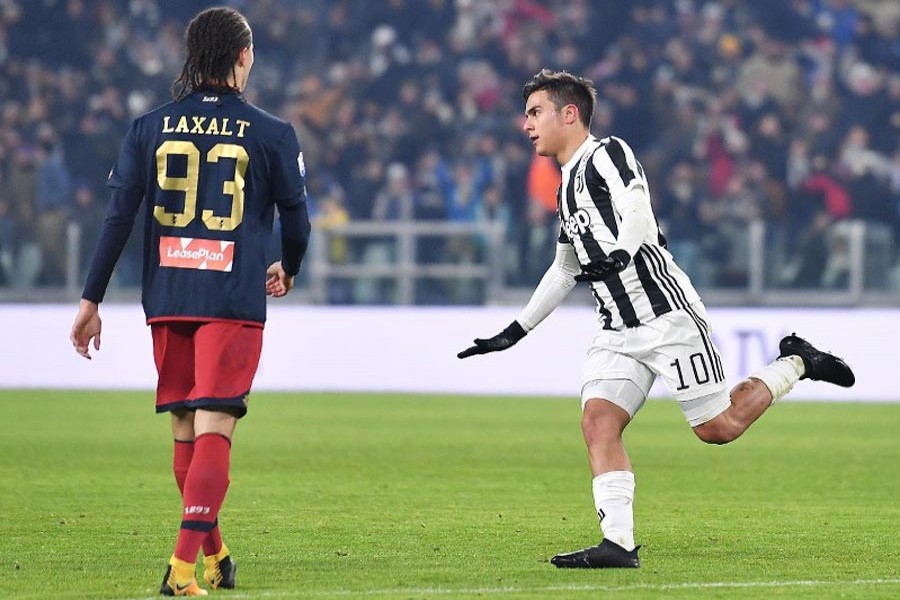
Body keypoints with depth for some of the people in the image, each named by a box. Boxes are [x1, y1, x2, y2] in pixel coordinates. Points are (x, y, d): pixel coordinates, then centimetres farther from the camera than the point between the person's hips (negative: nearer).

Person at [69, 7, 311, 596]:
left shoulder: (150, 128, 5)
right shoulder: (272, 134, -1)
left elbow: (118, 217, 1)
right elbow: (296, 217, 6)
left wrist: (92, 299, 5)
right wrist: (287, 270, 27)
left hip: (167, 299, 3)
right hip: (233, 304, -3)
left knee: (184, 428, 16)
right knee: (213, 429, -8)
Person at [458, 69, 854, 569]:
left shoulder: (607, 154, -6)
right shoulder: (568, 187, 21)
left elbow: (637, 212, -23)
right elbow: (564, 269, 31)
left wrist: (618, 255, -43)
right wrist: (513, 333, 30)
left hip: (667, 317, -8)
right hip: (618, 332, 8)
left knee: (717, 427, -6)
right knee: (598, 420, -12)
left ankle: (794, 364, 18)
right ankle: (618, 543, -17)